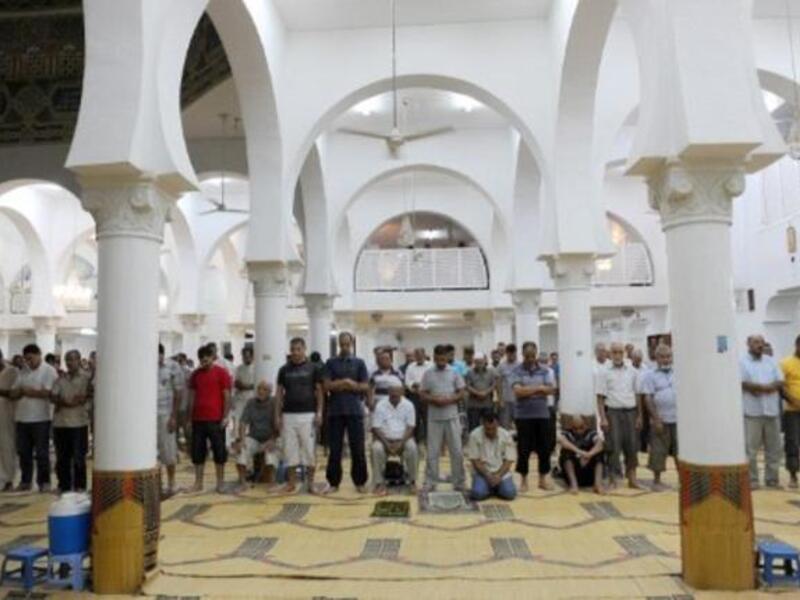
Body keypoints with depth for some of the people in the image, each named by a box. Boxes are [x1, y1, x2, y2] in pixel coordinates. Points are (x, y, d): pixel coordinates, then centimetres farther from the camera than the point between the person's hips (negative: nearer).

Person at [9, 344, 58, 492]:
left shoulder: (49, 371, -4)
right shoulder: (23, 372, 14)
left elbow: (47, 392, -15)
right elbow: (13, 394, 12)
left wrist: (27, 391, -5)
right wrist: (20, 391, -11)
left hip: (40, 418, -6)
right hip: (22, 418, 6)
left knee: (42, 453, 0)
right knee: (24, 452, 11)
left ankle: (44, 482, 8)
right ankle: (25, 481, 21)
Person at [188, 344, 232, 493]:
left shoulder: (221, 372, -3)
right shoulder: (196, 374, 10)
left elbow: (227, 396, -5)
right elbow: (192, 395, 14)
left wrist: (225, 416, -10)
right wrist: (190, 415, 7)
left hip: (216, 419, -4)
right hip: (198, 418, 4)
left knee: (219, 450, 3)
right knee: (197, 451, 8)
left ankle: (220, 482, 13)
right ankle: (198, 483, 17)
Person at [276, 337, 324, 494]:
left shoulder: (313, 368, 1)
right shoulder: (284, 369, 7)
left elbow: (319, 391, 2)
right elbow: (279, 393, 9)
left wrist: (319, 412, -8)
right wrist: (277, 415, 3)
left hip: (308, 414, -2)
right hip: (288, 415, 2)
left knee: (309, 448, 0)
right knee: (290, 449, 6)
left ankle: (310, 482, 11)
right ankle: (292, 481, 17)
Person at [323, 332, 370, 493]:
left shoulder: (359, 363, 7)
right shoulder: (331, 363, 6)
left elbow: (365, 387, 0)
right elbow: (327, 386, -3)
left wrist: (340, 385, -10)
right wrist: (346, 383, -16)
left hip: (355, 410, 0)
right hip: (335, 410, 0)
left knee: (358, 448, 3)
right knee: (335, 449, 5)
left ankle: (360, 482, 13)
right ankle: (333, 482, 14)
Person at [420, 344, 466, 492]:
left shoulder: (454, 372, 2)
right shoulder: (428, 374, 2)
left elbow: (461, 393, 3)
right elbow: (422, 395, 2)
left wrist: (449, 400, -15)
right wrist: (433, 399, -17)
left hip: (452, 417, 0)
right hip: (434, 418, 0)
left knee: (456, 452, 4)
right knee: (433, 452, 4)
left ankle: (459, 483, 15)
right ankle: (430, 483, 13)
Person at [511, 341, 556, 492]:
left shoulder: (545, 371, 5)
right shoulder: (517, 371, -3)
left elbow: (551, 389, -6)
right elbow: (518, 391, -16)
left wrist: (528, 390, -15)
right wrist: (539, 388, -13)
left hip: (542, 415, 3)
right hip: (523, 416, -3)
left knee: (544, 448, 8)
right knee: (523, 449, 3)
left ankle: (543, 479, 21)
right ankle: (523, 480, 16)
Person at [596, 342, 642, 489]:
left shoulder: (632, 371, 8)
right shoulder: (603, 371, -2)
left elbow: (637, 394, 12)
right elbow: (600, 397, -5)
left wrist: (639, 416, 8)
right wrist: (603, 418, -11)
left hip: (630, 412, 3)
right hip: (613, 412, -3)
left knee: (632, 446, 7)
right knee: (614, 448, -1)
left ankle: (632, 478, 18)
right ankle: (613, 479, 9)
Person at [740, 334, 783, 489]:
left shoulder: (771, 361, 14)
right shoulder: (742, 362, 0)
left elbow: (780, 382, 6)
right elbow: (741, 383, -11)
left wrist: (757, 387, -11)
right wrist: (765, 386, -12)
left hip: (772, 410, 4)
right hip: (752, 411, -4)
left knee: (774, 448, 8)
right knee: (750, 448, -2)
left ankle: (772, 479, 19)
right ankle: (751, 480, 6)